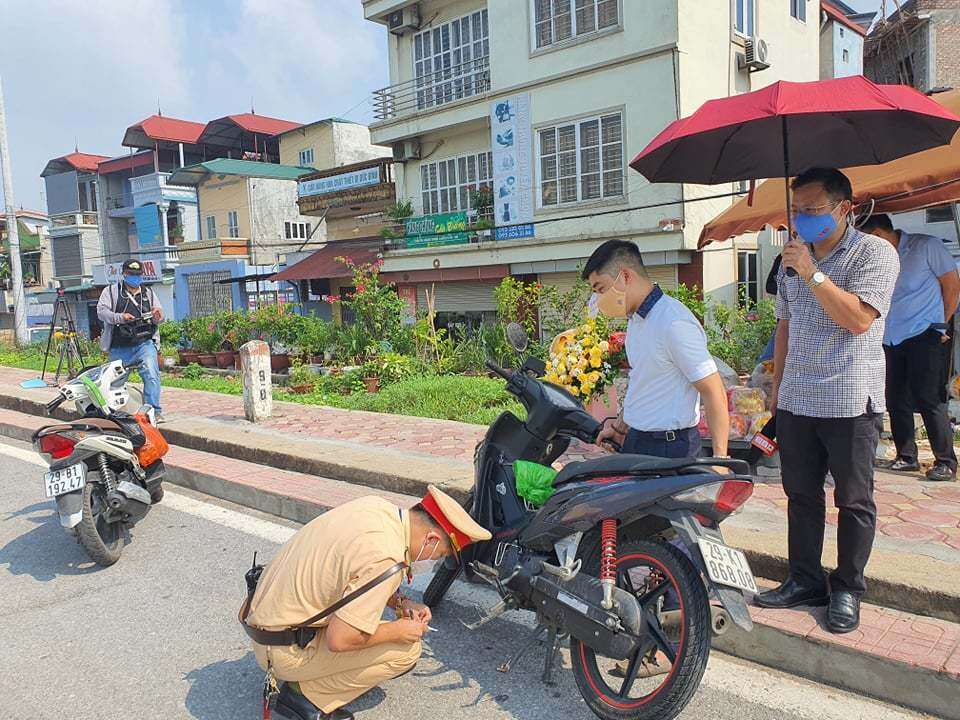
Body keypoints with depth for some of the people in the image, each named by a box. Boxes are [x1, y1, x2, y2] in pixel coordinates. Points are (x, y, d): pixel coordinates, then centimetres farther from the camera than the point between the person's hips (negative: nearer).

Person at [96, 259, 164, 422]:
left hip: (144, 343, 0)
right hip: (119, 348, 0)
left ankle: (153, 410, -20)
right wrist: (120, 317, -20)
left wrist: (157, 315, -9)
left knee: (151, 374, -20)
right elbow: (101, 311, -3)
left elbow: (160, 315, 16)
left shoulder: (148, 293, 16)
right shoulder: (111, 291, 8)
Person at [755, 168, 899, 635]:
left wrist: (812, 274, -21)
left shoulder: (874, 253, -6)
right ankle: (805, 581, 24)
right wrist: (777, 384, 18)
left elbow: (859, 319, -20)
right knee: (801, 496, 12)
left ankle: (848, 590, 20)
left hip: (850, 403, -6)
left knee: (853, 501, 6)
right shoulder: (794, 258, 14)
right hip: (795, 401, 6)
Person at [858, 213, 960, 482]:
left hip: (925, 336, -6)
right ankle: (906, 457, 18)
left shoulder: (927, 246, -5)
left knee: (929, 399, -7)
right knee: (896, 400, 7)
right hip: (891, 340, 6)